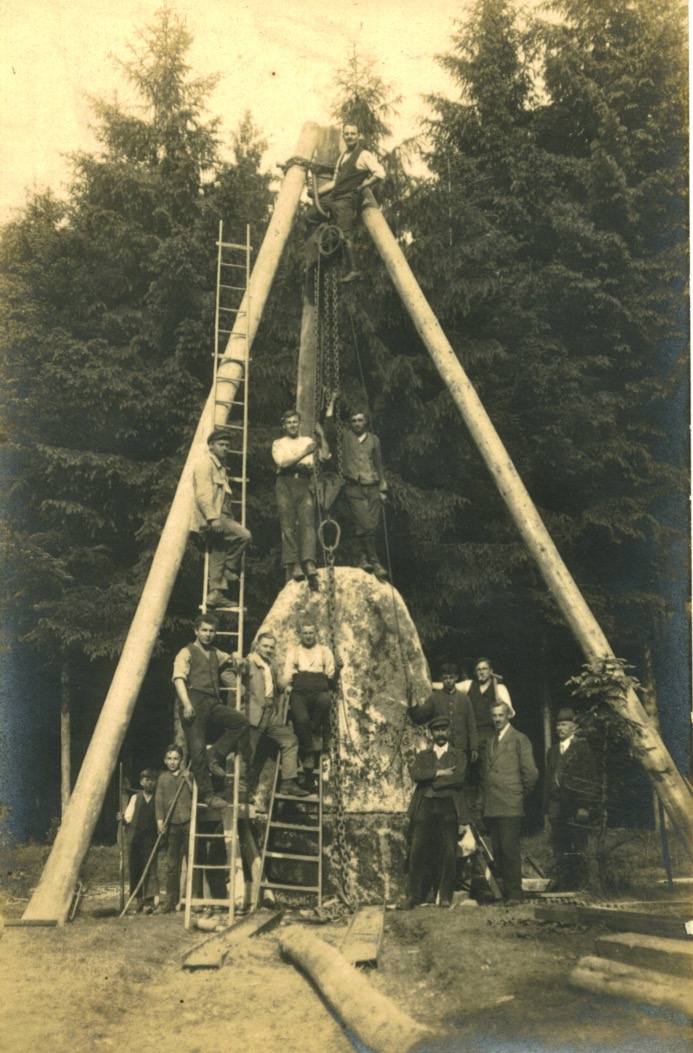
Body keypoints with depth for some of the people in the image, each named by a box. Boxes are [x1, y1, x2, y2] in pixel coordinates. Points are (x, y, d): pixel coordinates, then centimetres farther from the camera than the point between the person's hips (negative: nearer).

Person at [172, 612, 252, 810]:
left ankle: (215, 755, -8)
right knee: (198, 749, -10)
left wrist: (231, 660, 22)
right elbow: (178, 678, -10)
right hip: (195, 702, -6)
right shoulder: (187, 653, 5)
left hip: (213, 702, 6)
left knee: (241, 721, -18)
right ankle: (206, 794, -6)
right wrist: (186, 703, -24)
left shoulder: (215, 653, 25)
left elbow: (229, 659, 47)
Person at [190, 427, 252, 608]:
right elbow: (203, 493, -18)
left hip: (218, 517, 10)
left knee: (218, 556, 7)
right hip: (209, 518, -10)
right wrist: (212, 517, -26)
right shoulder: (205, 462, -8)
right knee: (244, 535, -20)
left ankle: (215, 593, 8)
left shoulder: (219, 466, 24)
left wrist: (230, 519, 24)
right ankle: (230, 571, -7)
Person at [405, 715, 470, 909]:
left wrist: (430, 779, -4)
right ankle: (414, 895, 1)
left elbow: (459, 778, -6)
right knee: (417, 851, -6)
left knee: (448, 852, -5)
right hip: (424, 807, 1)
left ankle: (446, 896, 5)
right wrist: (439, 773, -10)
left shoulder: (458, 756, 13)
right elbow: (415, 774, -1)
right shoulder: (422, 755, 19)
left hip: (448, 808, -1)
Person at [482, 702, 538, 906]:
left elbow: (531, 773, -3)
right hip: (491, 806, 6)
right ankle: (506, 889, 12)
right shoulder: (489, 742, 18)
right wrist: (486, 790, 10)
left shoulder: (519, 739, 0)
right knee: (497, 850, 5)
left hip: (510, 805, -6)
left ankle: (515, 893, -3)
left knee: (509, 849, -9)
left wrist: (521, 795, 3)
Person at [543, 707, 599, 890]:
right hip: (557, 807, 5)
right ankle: (561, 881, 9)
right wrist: (547, 806, 12)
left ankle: (578, 882, 2)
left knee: (578, 846, -4)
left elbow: (590, 780, -5)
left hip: (576, 807, -5)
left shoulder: (583, 748, 0)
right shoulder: (553, 751, 19)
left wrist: (585, 806, -13)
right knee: (559, 847, 3)